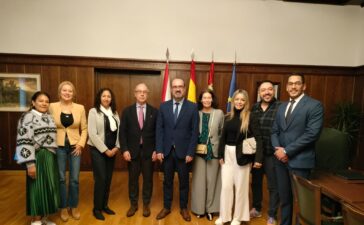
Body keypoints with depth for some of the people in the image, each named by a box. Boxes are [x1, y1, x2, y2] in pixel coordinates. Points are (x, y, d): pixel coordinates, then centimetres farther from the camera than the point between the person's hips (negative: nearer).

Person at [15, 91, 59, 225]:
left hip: (50, 157, 7)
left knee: (48, 187, 13)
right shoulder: (28, 117, -9)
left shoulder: (49, 117, 13)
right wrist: (30, 164, -20)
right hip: (38, 158, -7)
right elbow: (25, 142, -16)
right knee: (38, 187, 1)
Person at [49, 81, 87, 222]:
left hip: (75, 147, 1)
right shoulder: (52, 106, -2)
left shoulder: (80, 108, 0)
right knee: (61, 179, 8)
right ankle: (63, 208, 28)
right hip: (58, 147, 0)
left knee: (74, 179, 7)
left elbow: (84, 128, 3)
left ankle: (74, 207, 26)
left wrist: (81, 144, -6)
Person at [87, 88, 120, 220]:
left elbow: (118, 131, 6)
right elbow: (92, 134, -13)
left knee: (108, 179, 11)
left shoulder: (114, 112, 8)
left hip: (112, 150, 5)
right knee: (100, 179, -2)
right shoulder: (93, 111, -6)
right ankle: (97, 209, 16)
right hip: (98, 150, -4)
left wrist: (116, 147, -6)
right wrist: (105, 150, -13)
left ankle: (105, 205, 26)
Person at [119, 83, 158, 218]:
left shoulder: (154, 111, 1)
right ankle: (133, 204, 31)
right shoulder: (127, 111, 2)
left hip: (149, 151, 0)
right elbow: (122, 132, -1)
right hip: (132, 150, 0)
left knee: (148, 178, 10)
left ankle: (146, 204, 29)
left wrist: (156, 150, -5)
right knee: (133, 179, 12)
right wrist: (125, 150, -9)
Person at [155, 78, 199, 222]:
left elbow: (195, 132, -6)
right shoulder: (163, 106, 2)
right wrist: (159, 150, -5)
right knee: (167, 181, 15)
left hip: (183, 151, -1)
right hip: (167, 151, 2)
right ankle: (166, 207, 34)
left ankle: (183, 208, 33)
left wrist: (191, 152, -10)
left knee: (184, 181, 14)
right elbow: (159, 129, 1)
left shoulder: (192, 107, -4)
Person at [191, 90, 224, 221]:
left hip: (214, 151, 0)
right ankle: (199, 208, 25)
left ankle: (210, 208, 26)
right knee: (199, 180, 8)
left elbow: (223, 133, 2)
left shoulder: (219, 113, -1)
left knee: (212, 180, 10)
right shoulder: (196, 113, 0)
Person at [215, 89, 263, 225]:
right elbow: (223, 137, 9)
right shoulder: (228, 117, 6)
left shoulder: (251, 118, -8)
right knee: (226, 185, 8)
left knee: (240, 186, 10)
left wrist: (258, 158, -21)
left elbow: (258, 139, -13)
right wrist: (220, 155, 5)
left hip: (242, 155, -4)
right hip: (228, 154, 4)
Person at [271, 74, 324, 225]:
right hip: (281, 159, 6)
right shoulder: (282, 107, 13)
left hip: (299, 161, -5)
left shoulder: (314, 105, -7)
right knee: (284, 198, 17)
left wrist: (287, 151, -16)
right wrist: (277, 148, -6)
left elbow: (312, 134, -17)